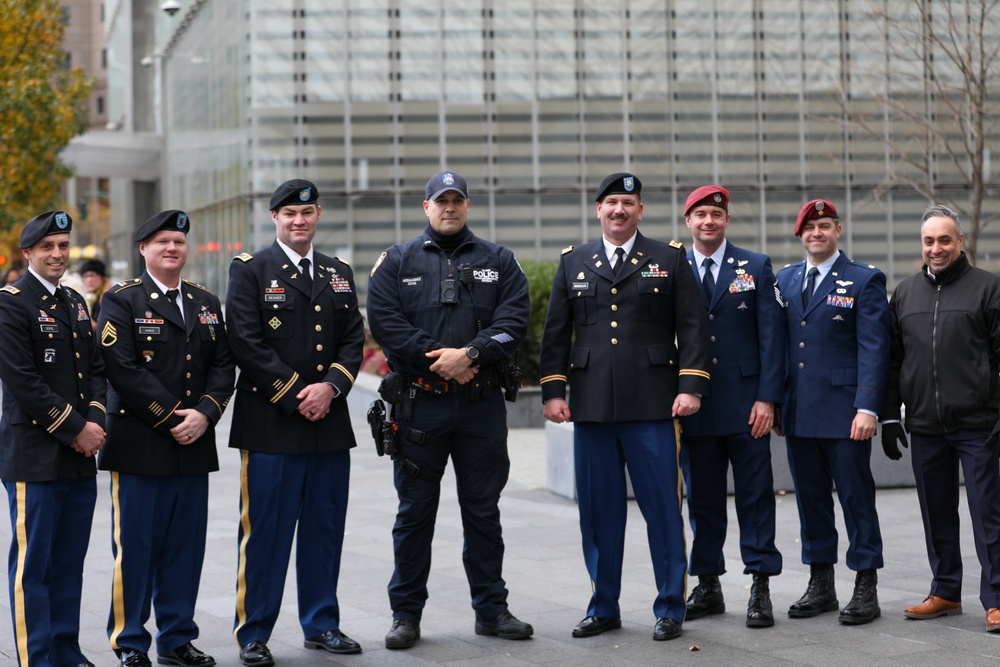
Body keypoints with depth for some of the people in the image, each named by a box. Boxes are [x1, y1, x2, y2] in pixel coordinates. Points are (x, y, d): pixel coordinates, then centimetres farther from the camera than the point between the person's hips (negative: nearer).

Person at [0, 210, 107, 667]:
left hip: (81, 458, 7)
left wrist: (95, 421, -2)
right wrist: (75, 428, -13)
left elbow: (95, 368, 16)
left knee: (70, 564, 12)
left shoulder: (75, 303, 17)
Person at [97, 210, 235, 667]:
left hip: (194, 444, 5)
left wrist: (204, 414, -7)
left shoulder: (207, 303, 16)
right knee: (135, 546, -1)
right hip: (139, 445, -5)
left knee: (186, 547, 8)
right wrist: (171, 417, -14)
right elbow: (122, 369, -11)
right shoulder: (121, 301, -1)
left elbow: (223, 366, 10)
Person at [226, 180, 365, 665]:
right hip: (270, 423, -5)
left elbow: (353, 340, 11)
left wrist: (330, 386, -6)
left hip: (330, 423, 5)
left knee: (325, 529, 10)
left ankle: (322, 624, 22)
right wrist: (294, 395, -12)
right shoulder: (249, 270, 0)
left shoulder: (339, 274, 16)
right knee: (265, 531, -2)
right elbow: (247, 343, -8)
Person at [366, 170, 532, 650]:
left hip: (482, 404, 1)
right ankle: (406, 614, 13)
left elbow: (513, 321, -2)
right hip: (419, 404, -1)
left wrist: (469, 354, -17)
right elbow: (385, 322, -5)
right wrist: (438, 359, -14)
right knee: (415, 511, 4)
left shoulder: (498, 262, 10)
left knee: (483, 510, 8)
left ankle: (492, 609, 17)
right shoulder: (396, 262, 7)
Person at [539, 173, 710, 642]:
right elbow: (556, 333, 12)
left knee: (663, 508, -1)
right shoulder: (573, 263, 13)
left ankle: (670, 608, 9)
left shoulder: (670, 260, 7)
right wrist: (553, 390, 4)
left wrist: (691, 386, -8)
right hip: (592, 407, 3)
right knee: (598, 511, 6)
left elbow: (692, 326, 2)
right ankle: (604, 607, 17)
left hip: (652, 408, -2)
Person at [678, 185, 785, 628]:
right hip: (694, 406, 2)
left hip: (745, 405, -1)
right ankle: (708, 586, 17)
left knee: (755, 497, 1)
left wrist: (767, 398, -8)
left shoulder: (756, 267, 4)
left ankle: (761, 587, 7)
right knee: (702, 499, 8)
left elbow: (771, 336, -1)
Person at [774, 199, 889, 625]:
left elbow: (874, 348, -8)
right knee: (810, 498, 10)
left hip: (844, 414, -5)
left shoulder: (864, 281, -2)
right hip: (799, 414, 5)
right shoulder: (785, 280, 14)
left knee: (856, 497, 0)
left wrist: (867, 407, -16)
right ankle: (820, 585, 20)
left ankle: (866, 588, 7)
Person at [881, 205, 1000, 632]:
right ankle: (945, 593, 22)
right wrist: (890, 416, 10)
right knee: (937, 514, 11)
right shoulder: (905, 293, 13)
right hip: (926, 427, 4)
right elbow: (892, 360, 15)